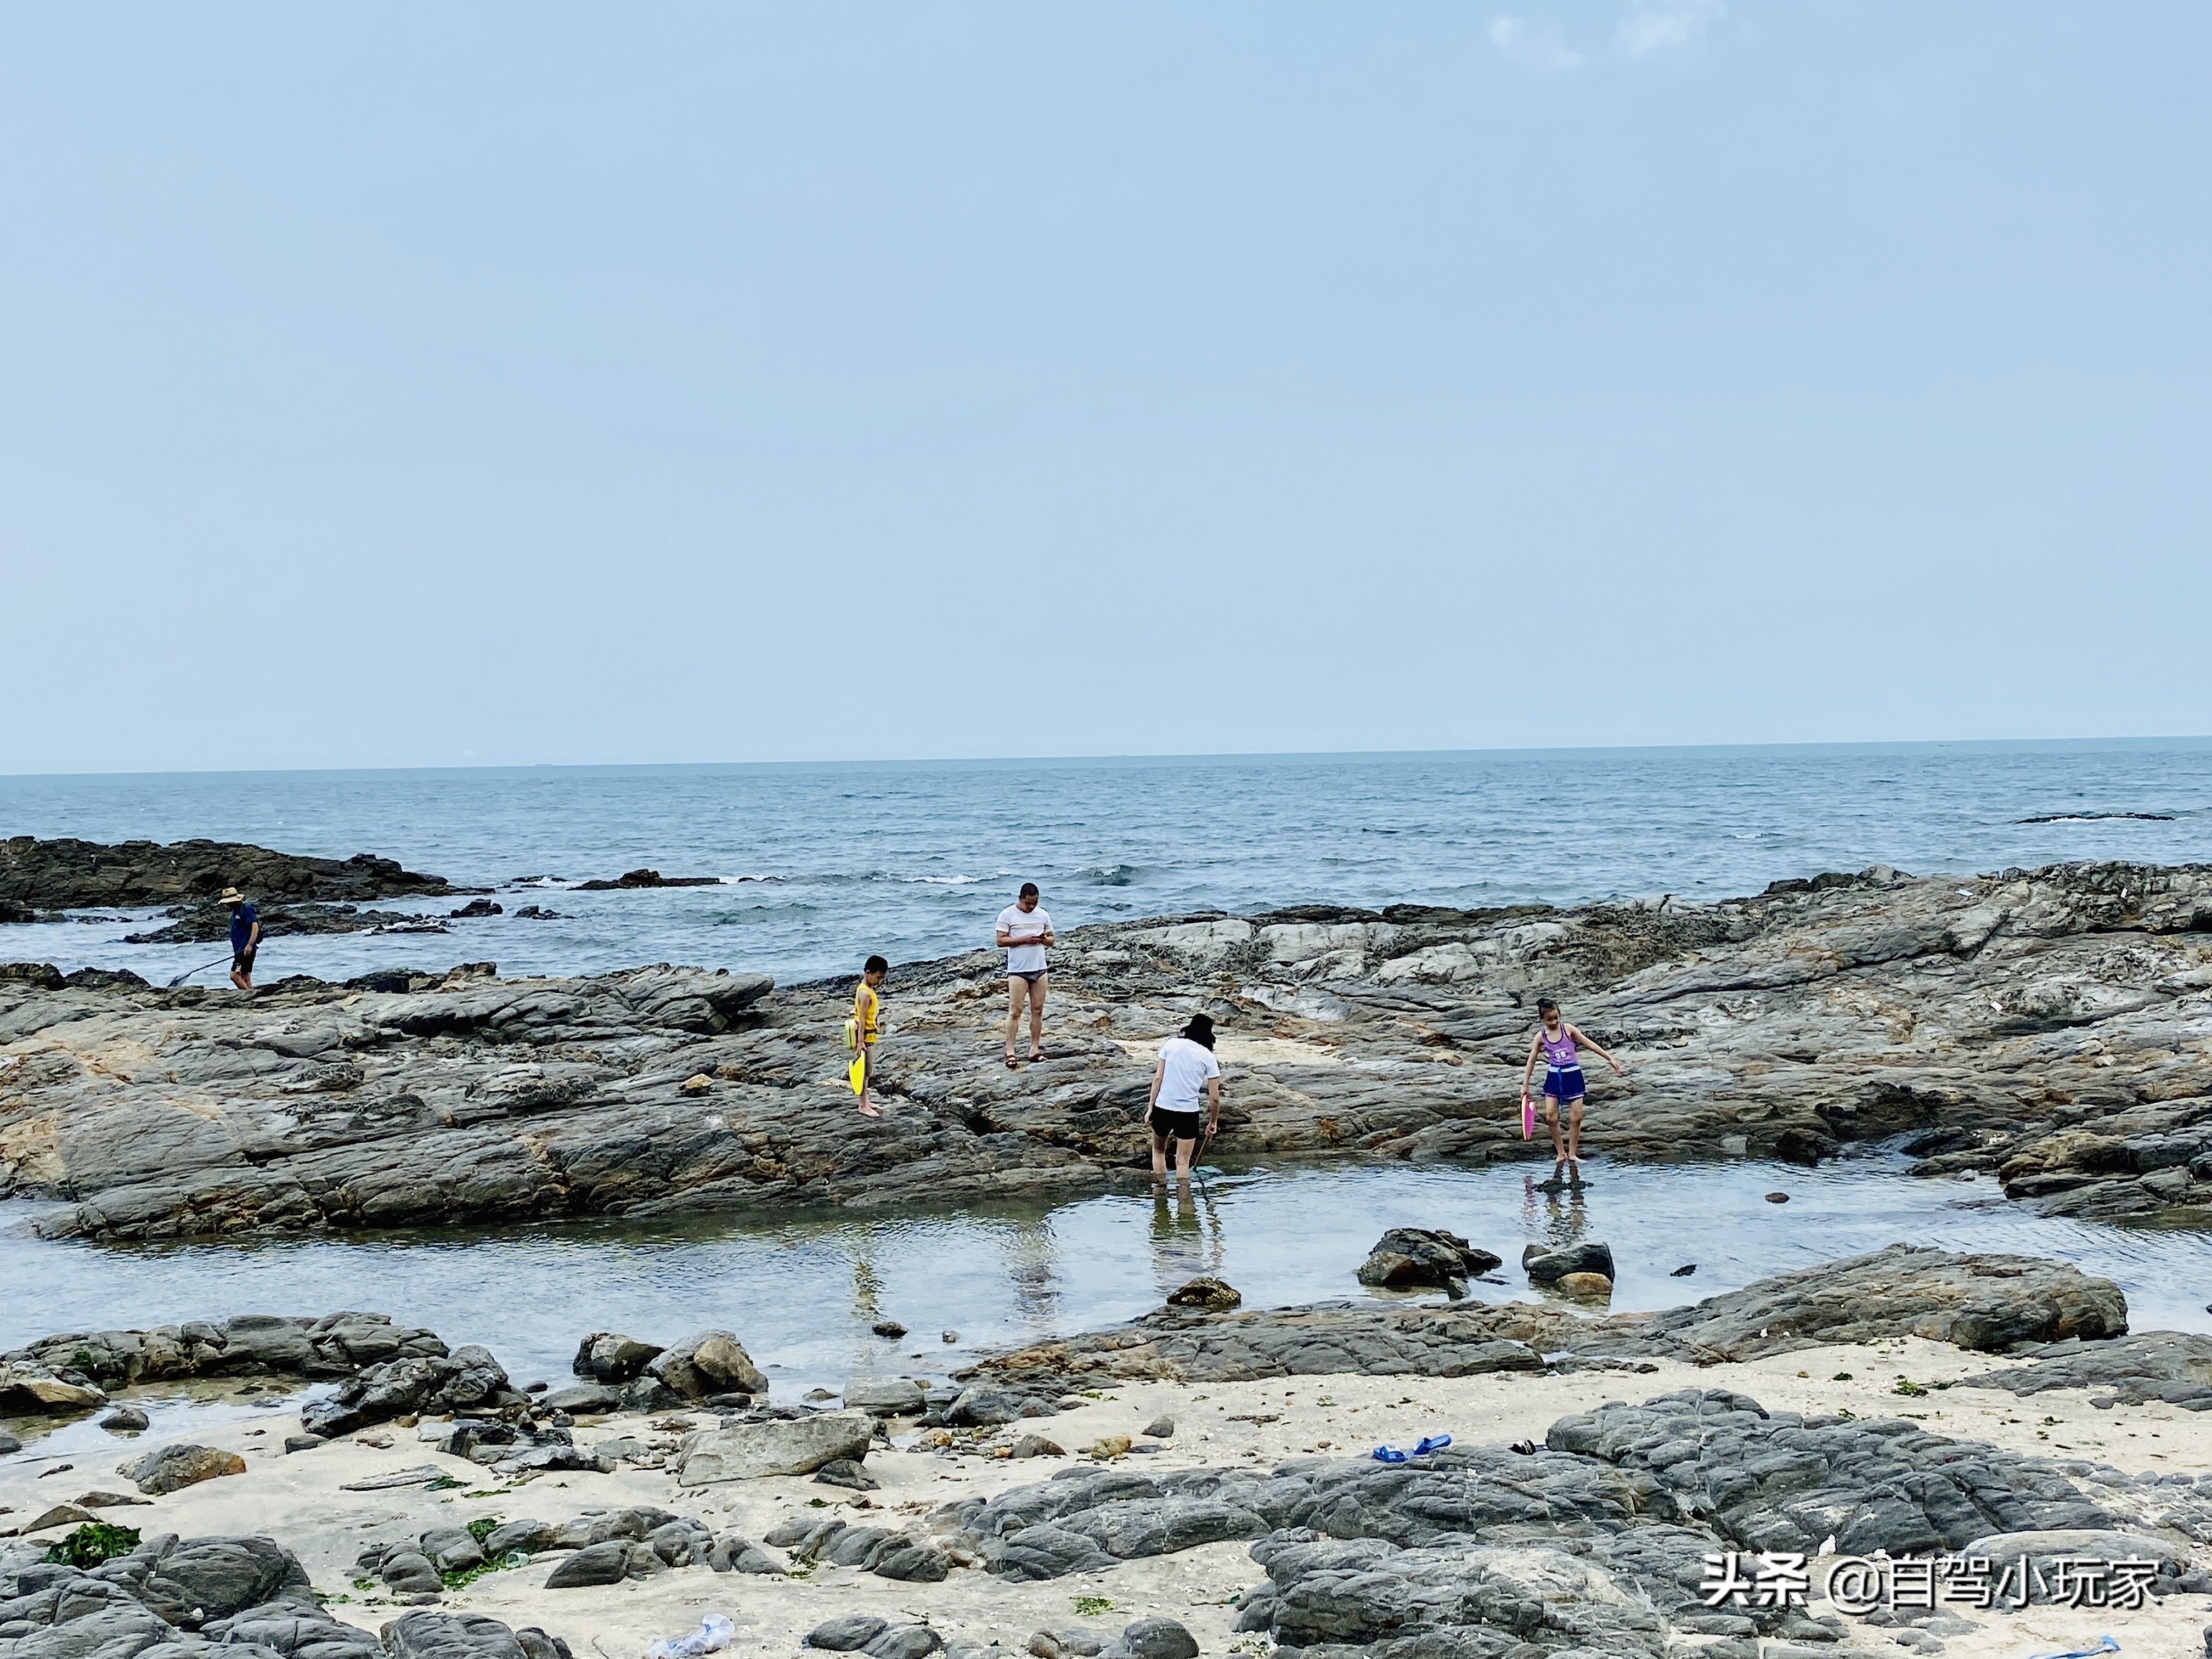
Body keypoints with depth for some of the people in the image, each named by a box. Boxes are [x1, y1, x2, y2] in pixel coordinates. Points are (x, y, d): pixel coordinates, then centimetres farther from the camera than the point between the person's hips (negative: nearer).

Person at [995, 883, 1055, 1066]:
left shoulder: (1043, 916, 11)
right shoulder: (1007, 915, -3)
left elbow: (1051, 940, 17)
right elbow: (1001, 941, -7)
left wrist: (1044, 939, -7)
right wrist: (1023, 939, -18)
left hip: (1039, 969, 5)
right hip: (1017, 970, -5)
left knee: (1038, 1010, 6)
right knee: (1015, 1011, -7)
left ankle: (1035, 1050, 13)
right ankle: (1010, 1053, -5)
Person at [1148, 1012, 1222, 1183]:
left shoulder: (1171, 1044, 0)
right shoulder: (1209, 1057, -2)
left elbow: (1158, 1078, -2)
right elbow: (1214, 1098, 0)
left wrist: (1151, 1108, 3)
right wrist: (1213, 1122, 14)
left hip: (1162, 1107, 1)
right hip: (1189, 1112, -1)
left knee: (1159, 1150, 22)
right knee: (1183, 1161, 6)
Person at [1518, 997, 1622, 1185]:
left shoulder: (1568, 1029, -4)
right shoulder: (1541, 1037, -1)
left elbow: (1590, 1044, 0)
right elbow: (1531, 1061, 5)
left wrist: (1610, 1059, -1)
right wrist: (1525, 1085, 4)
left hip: (1573, 1075, -1)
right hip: (1554, 1076, 1)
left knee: (1576, 1118, -3)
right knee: (1550, 1117, -11)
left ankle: (1572, 1154, 9)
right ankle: (1561, 1153, 2)